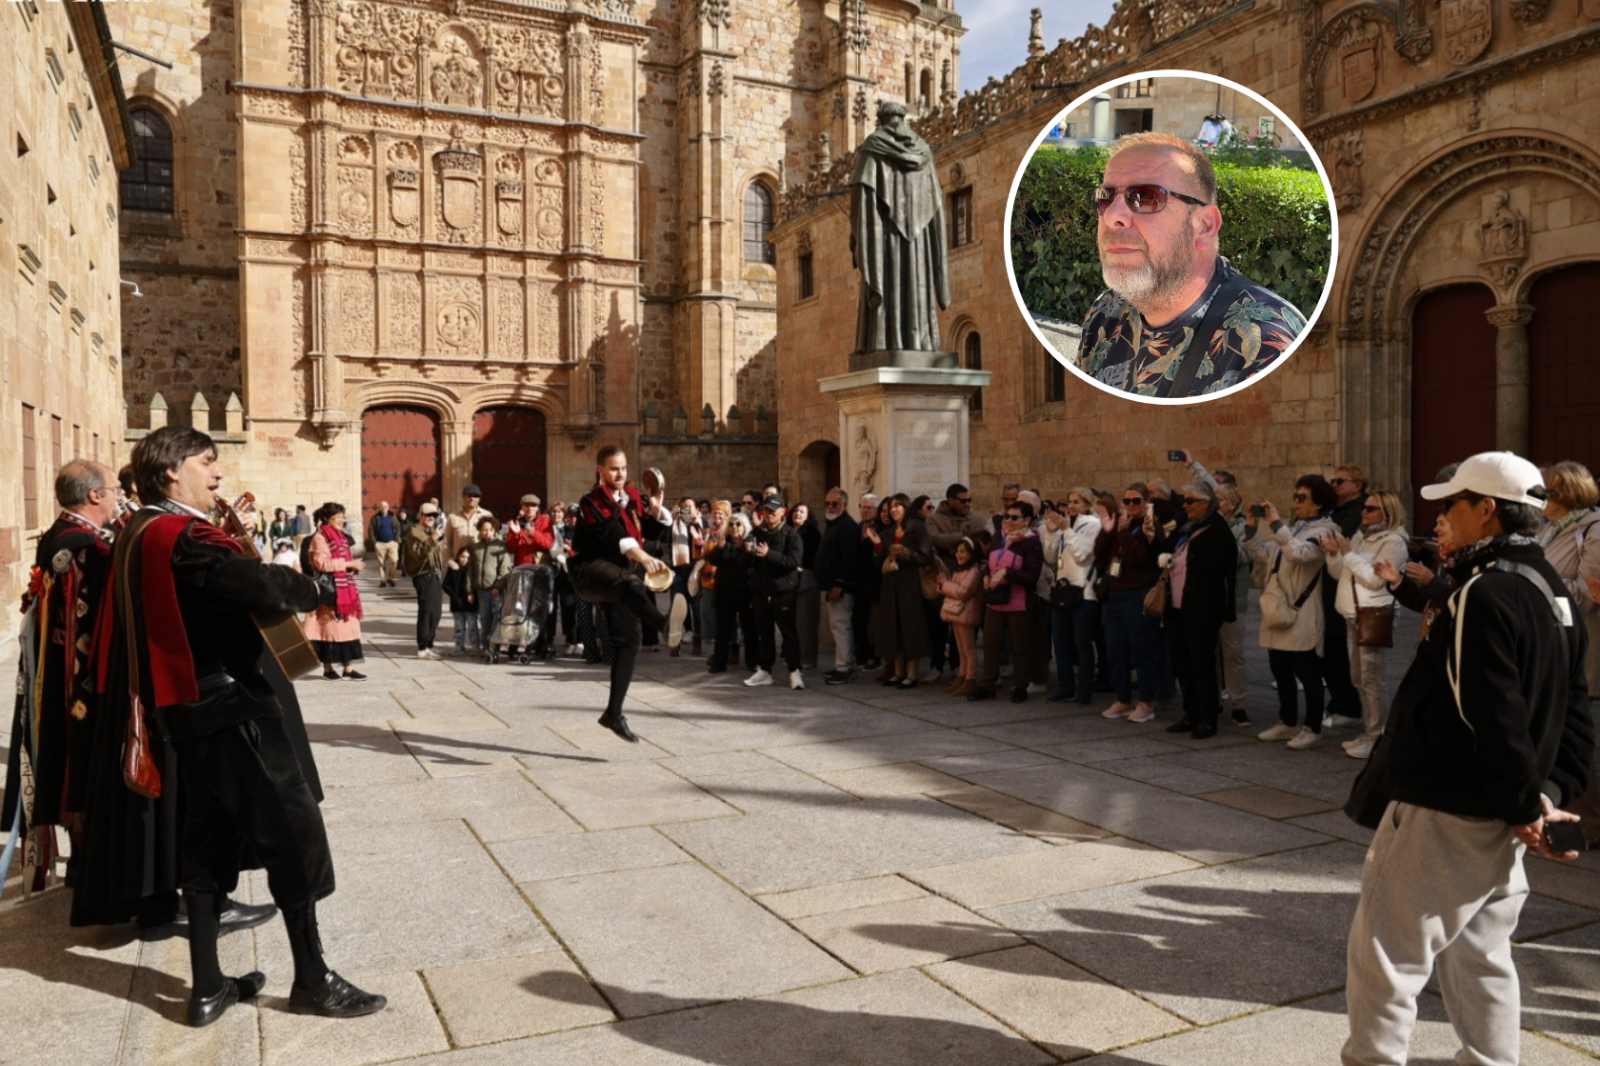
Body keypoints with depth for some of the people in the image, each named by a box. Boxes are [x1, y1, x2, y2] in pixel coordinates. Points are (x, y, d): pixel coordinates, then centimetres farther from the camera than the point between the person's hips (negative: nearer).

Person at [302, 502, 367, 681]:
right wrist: (348, 563, -19)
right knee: (330, 627, -2)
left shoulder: (340, 536, 17)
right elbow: (322, 564, -19)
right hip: (330, 591, -8)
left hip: (344, 589, 8)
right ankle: (328, 668, 6)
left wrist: (353, 566, 8)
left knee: (349, 626, 5)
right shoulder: (320, 537, -9)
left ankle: (348, 668, 7)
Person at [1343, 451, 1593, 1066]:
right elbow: (1574, 711, 12)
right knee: (1480, 955, 20)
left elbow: (1496, 718, -25)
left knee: (1385, 950, 2)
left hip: (1445, 811, -10)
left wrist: (1527, 804, -15)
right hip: (1500, 814, 10)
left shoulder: (1486, 593, -21)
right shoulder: (1551, 589, 10)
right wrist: (1552, 793, 6)